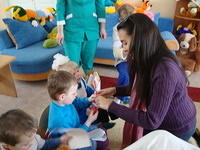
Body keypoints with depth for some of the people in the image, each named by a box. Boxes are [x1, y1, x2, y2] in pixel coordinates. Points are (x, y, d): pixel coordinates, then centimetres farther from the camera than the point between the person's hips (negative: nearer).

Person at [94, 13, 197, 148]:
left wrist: (110, 105, -32)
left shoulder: (165, 69, -37)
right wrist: (115, 90, -5)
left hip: (177, 129, -7)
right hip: (160, 121, 7)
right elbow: (141, 87, 7)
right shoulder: (146, 60, -10)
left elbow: (152, 121, -36)